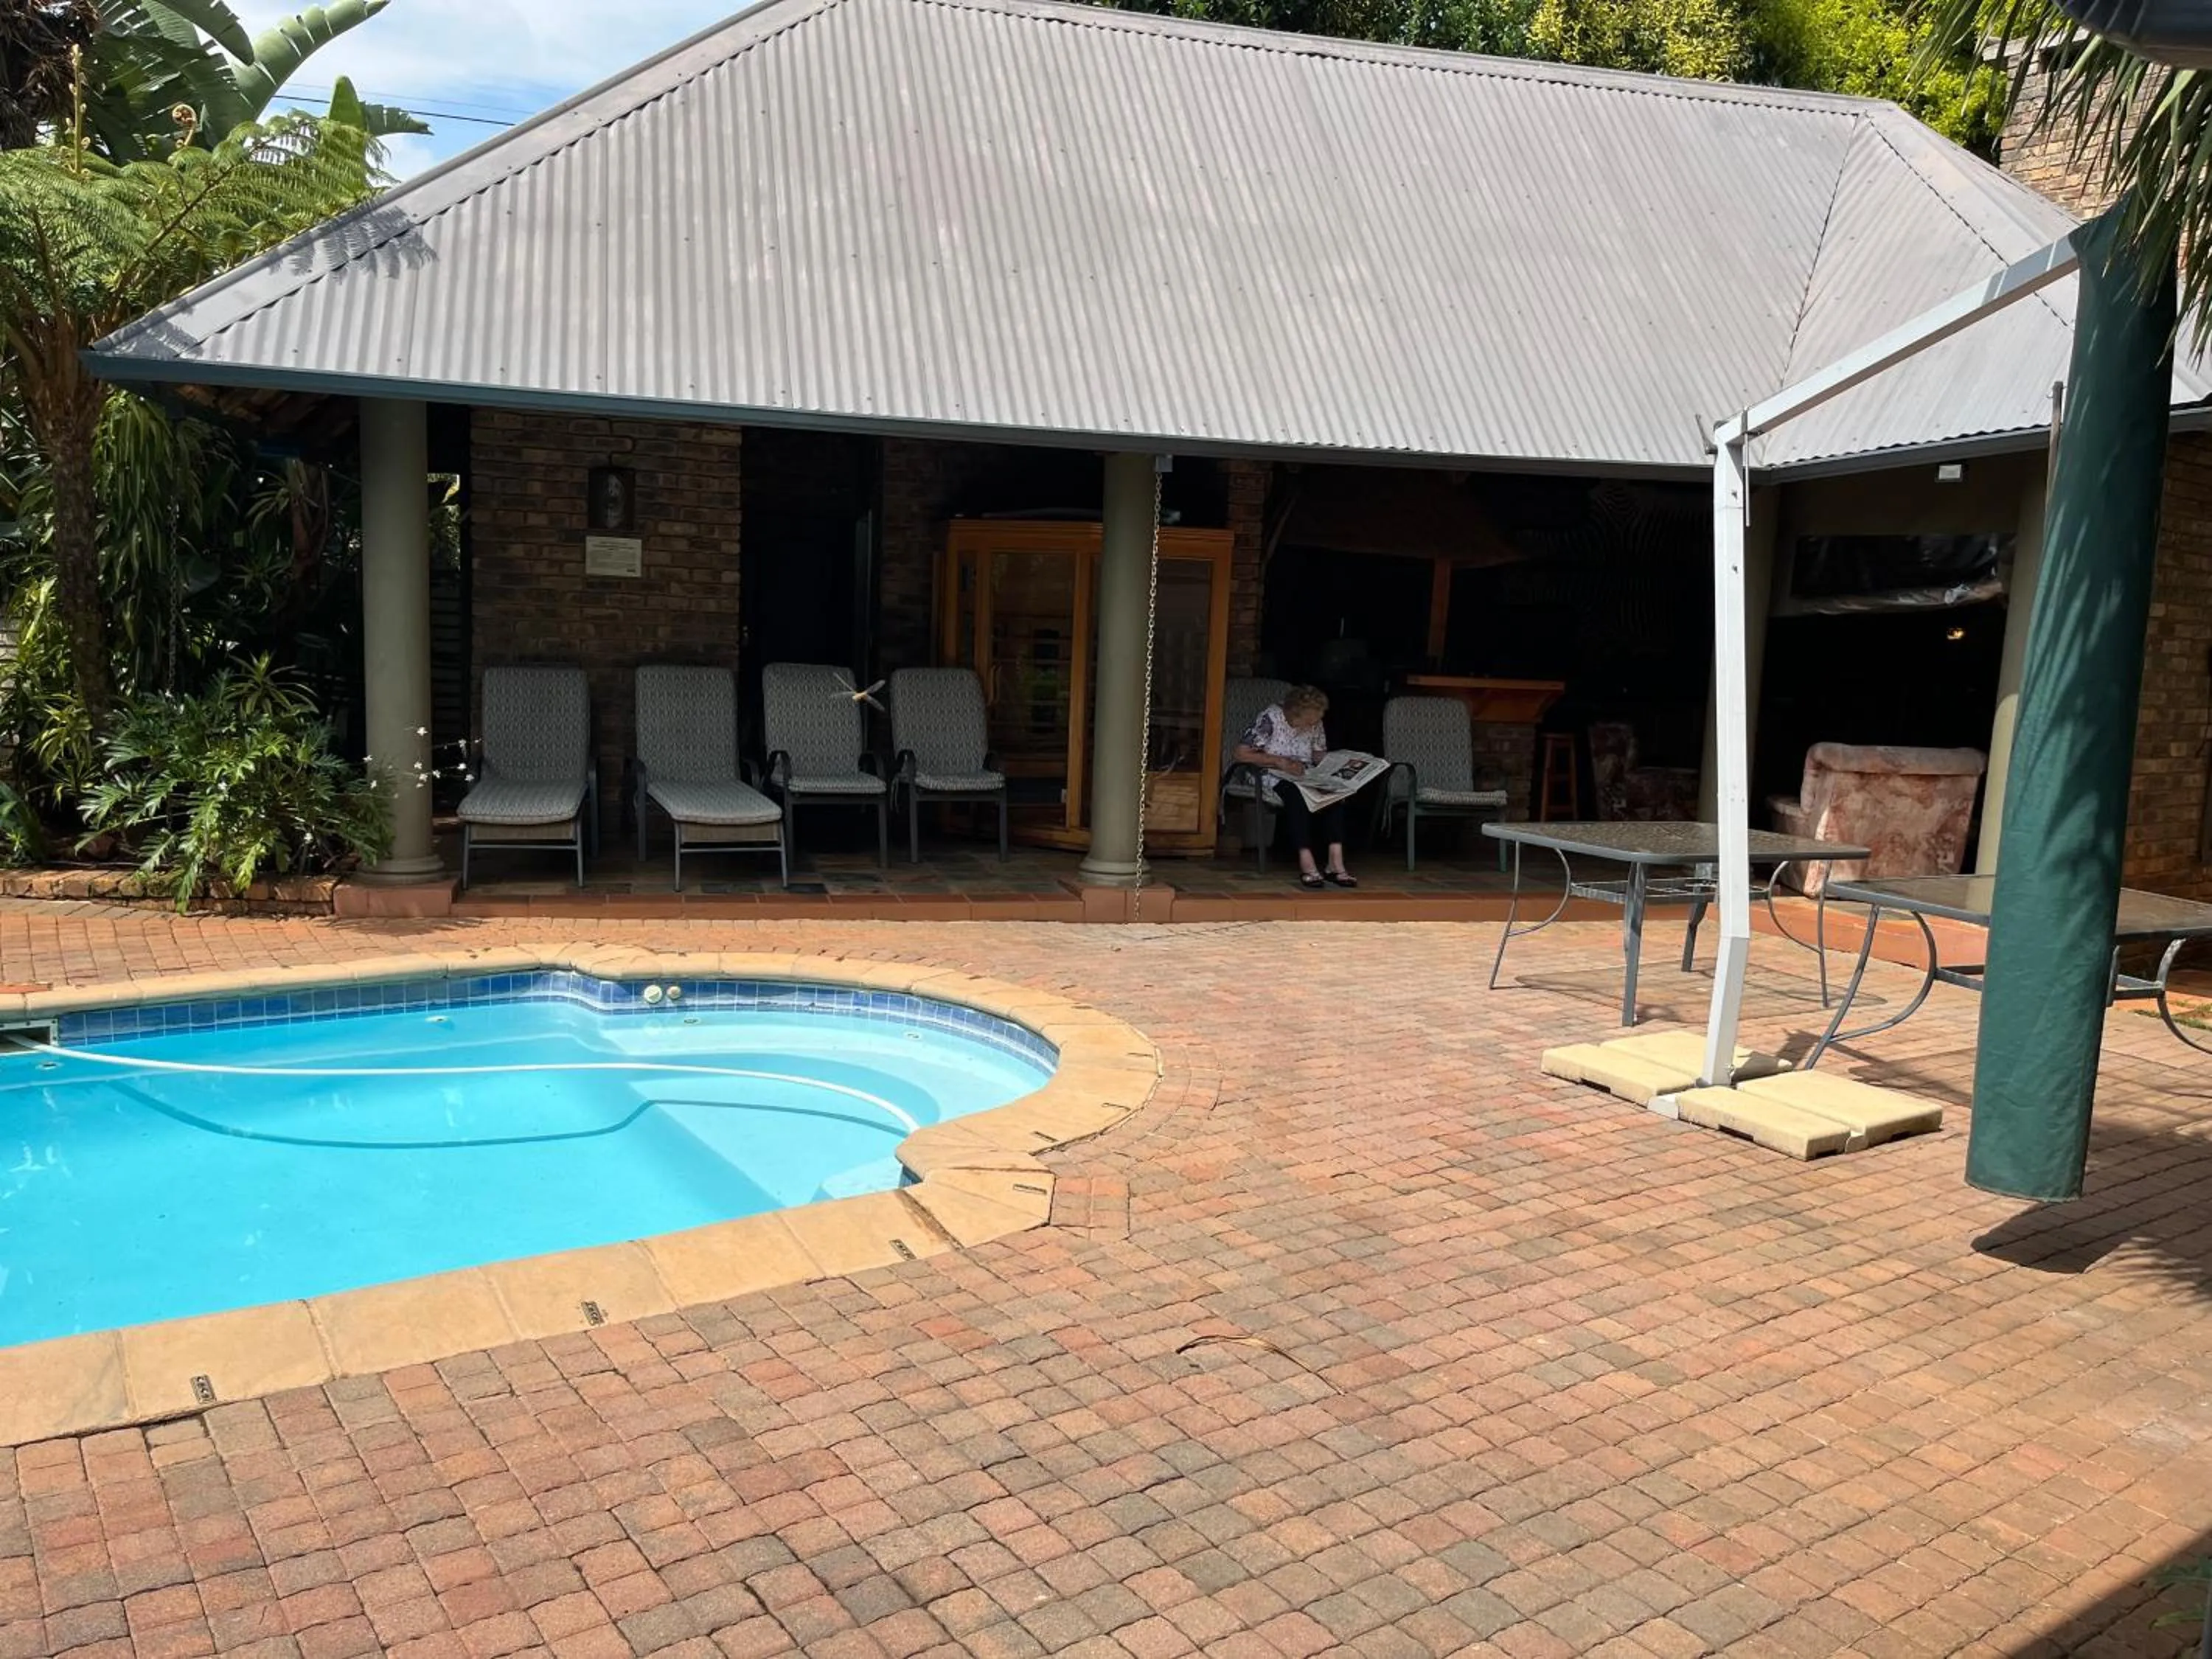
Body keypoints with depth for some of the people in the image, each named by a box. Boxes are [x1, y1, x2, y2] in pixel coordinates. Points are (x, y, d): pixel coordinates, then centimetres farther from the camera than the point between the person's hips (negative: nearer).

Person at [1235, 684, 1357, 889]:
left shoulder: (1315, 724, 4)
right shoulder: (1271, 718, -12)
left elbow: (1320, 756, 17)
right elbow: (1241, 753, -14)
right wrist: (1280, 762, -19)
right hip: (1274, 778, -5)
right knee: (1296, 795, -38)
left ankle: (1336, 862, -35)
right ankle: (1307, 864, -43)